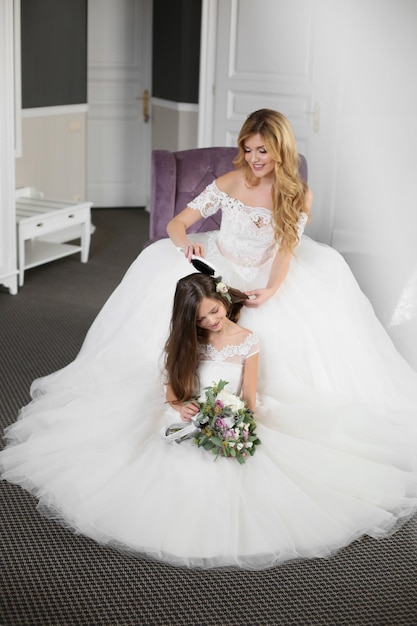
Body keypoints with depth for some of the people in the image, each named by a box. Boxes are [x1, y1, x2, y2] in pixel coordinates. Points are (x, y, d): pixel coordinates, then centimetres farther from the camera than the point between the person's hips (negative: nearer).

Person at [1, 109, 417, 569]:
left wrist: (270, 292, -30)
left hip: (264, 283, 1)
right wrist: (187, 242, -33)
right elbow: (177, 223, -9)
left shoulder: (297, 195, -4)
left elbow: (286, 252, -10)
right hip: (214, 271, 0)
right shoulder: (229, 183, -6)